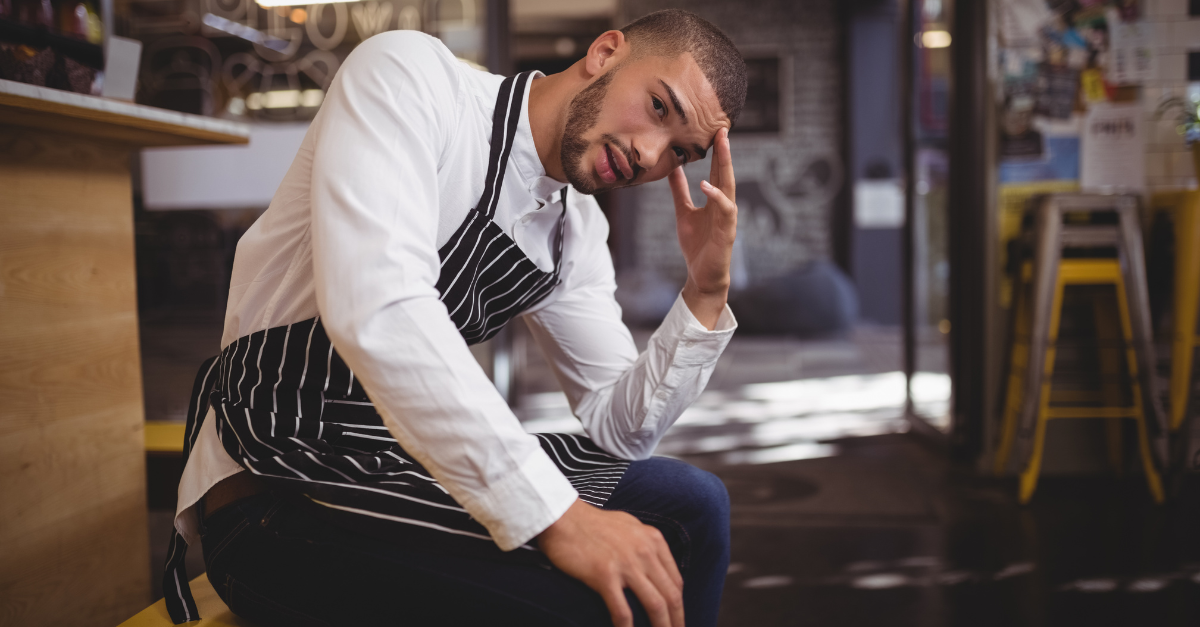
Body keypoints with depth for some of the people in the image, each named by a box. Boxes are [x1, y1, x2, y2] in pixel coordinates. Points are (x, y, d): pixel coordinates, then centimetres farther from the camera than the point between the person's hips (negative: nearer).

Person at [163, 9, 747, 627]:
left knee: (689, 504, 0)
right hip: (278, 500, -8)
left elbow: (619, 429, 9)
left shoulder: (577, 232, 7)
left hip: (415, 469, 8)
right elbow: (375, 312, -30)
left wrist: (706, 293, -5)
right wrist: (552, 513, -31)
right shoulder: (408, 74, -14)